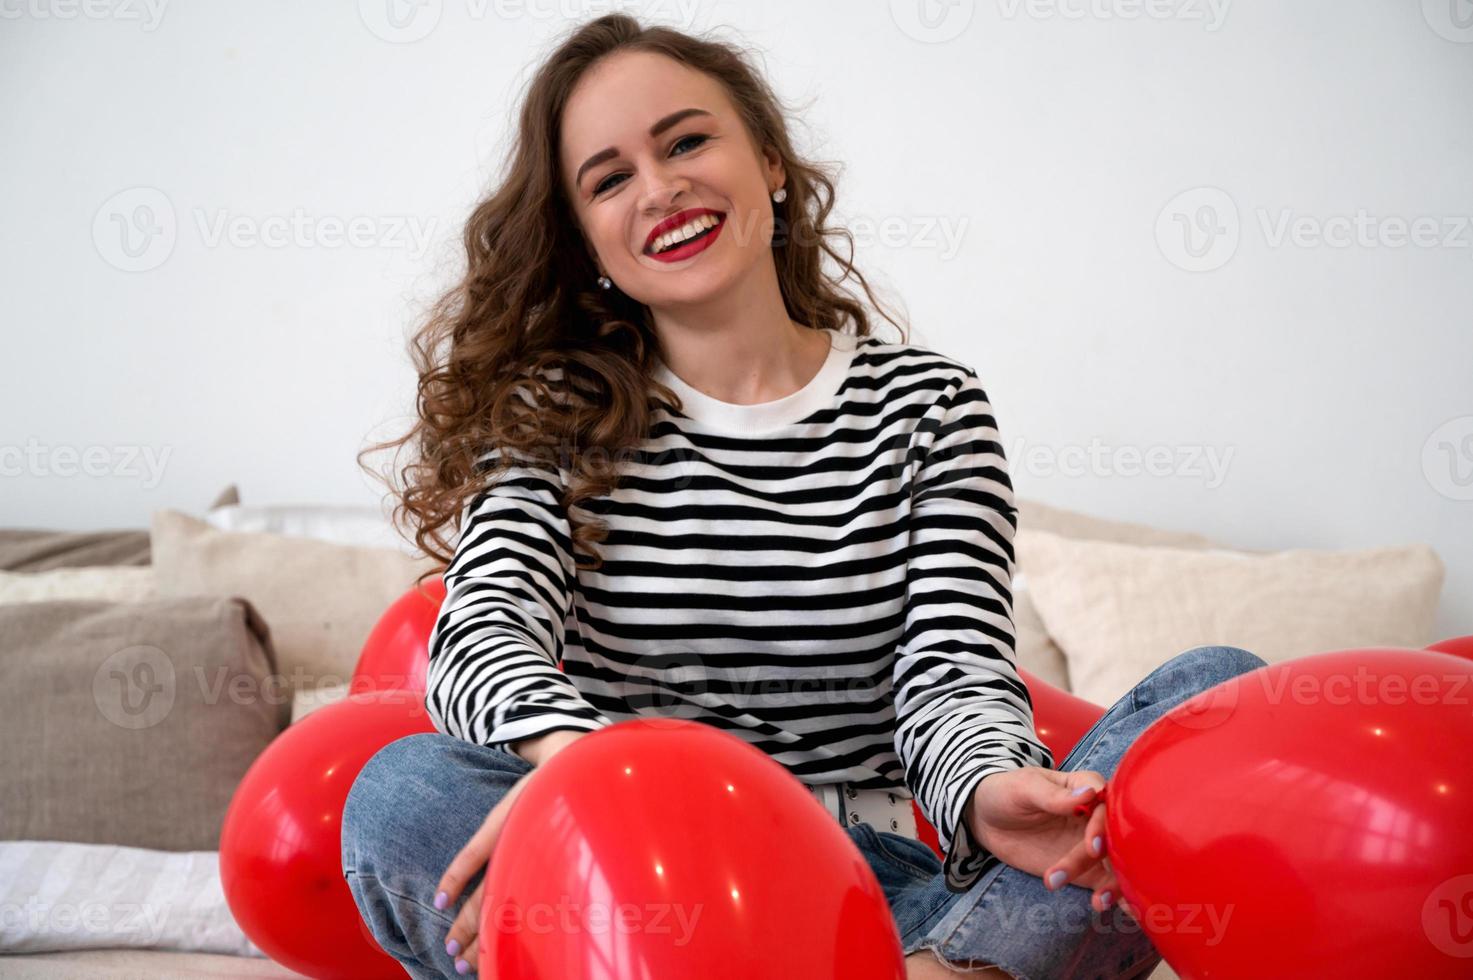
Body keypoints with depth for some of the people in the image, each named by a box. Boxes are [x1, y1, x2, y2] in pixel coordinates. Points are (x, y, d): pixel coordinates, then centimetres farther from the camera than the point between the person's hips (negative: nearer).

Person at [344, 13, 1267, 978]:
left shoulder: (928, 403, 7)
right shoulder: (554, 414, 6)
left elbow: (952, 669, -4)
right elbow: (485, 628, -11)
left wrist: (991, 788, -29)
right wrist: (572, 758, -36)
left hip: (891, 895, 1)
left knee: (1226, 687, -15)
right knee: (405, 791, -31)